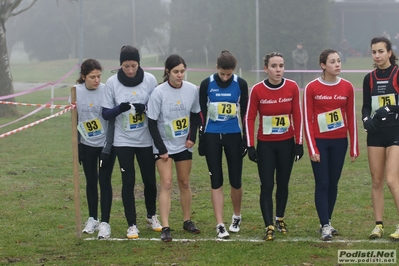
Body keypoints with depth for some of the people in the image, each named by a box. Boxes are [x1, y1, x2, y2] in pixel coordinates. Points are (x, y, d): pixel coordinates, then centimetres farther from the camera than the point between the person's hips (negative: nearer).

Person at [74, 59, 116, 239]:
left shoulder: (106, 91, -13)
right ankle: (92, 219, 23)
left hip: (106, 143, -3)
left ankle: (105, 223, -1)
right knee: (91, 182, 11)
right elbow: (75, 119, 5)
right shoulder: (76, 92, -5)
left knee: (104, 182, -4)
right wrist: (76, 144, 5)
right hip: (87, 144, 3)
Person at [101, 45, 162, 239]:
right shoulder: (112, 83, -4)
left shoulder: (149, 80, -3)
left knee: (150, 180, 9)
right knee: (128, 182, -2)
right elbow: (106, 114, -2)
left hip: (146, 140, 1)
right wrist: (120, 109, -23)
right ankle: (132, 225, 6)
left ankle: (151, 216, 32)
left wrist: (145, 108, -20)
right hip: (123, 141, -1)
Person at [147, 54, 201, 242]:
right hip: (164, 145, -3)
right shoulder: (159, 92, -17)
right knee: (166, 184, -10)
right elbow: (152, 123, -12)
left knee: (184, 183, 12)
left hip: (184, 145, 3)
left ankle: (187, 221, 26)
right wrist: (161, 149, -13)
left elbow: (195, 114, 9)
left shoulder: (192, 90, -7)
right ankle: (165, 228, -12)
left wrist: (192, 137, -2)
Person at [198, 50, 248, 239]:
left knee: (236, 180, 4)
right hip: (212, 136, 0)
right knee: (216, 181, -2)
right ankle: (220, 225, -1)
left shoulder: (240, 84, -3)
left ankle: (236, 217, 29)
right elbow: (202, 112, 3)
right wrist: (201, 138, 0)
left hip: (233, 135, 0)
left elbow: (244, 112, 3)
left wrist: (246, 138, 2)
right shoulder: (207, 84, -4)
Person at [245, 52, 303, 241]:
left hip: (287, 143, 2)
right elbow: (249, 118, -5)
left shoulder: (292, 88, -6)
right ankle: (269, 227, -4)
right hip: (265, 145, -2)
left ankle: (280, 219, 30)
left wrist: (299, 143, 0)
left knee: (283, 184, 12)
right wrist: (250, 146, -8)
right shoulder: (257, 90, -11)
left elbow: (297, 116, 1)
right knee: (267, 186, -5)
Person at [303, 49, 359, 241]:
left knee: (333, 184, 8)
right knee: (322, 184, -4)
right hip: (319, 141, -3)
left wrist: (354, 147, 4)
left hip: (339, 141, 3)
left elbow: (351, 118, 5)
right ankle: (325, 226, -4)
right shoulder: (312, 88, -7)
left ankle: (327, 222, 19)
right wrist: (312, 149, -10)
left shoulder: (347, 87, 2)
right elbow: (307, 120, -6)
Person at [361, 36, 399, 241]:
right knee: (376, 180, 5)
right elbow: (366, 106, 10)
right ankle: (378, 224, 12)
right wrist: (366, 119, -10)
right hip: (376, 133, 5)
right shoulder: (369, 78, 8)